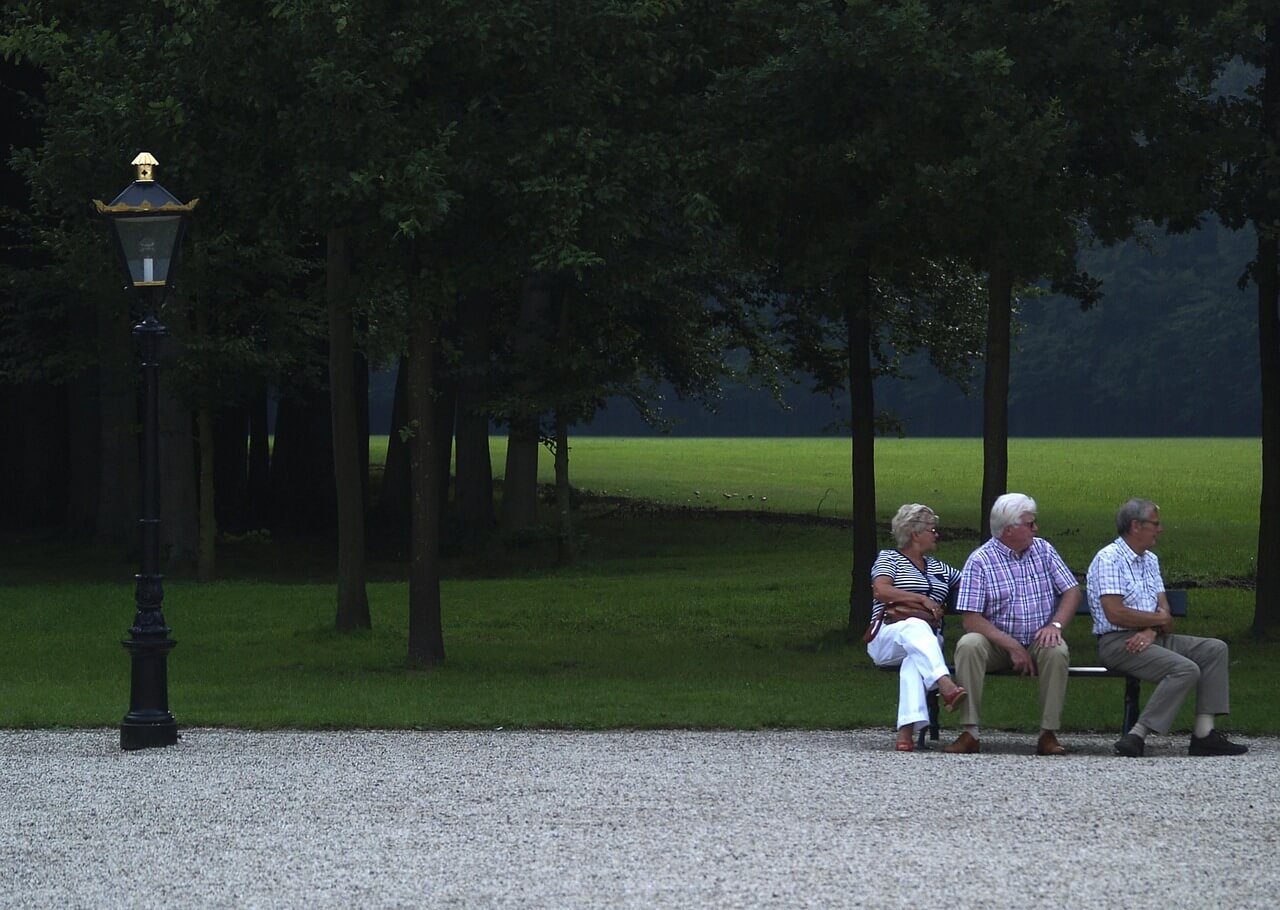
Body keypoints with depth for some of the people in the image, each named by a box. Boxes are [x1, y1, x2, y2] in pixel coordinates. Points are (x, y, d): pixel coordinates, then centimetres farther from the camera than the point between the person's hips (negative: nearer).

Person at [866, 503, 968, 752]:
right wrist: (922, 599, -10)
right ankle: (946, 686, -62)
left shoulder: (939, 568, 29)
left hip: (927, 640, 3)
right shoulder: (888, 558, 12)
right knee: (915, 626, -40)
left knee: (915, 661, -36)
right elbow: (881, 590, -6)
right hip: (887, 636, -3)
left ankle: (906, 731, -54)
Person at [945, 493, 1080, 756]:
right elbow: (971, 619, -12)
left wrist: (1055, 625, -15)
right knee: (968, 645, -32)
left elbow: (1072, 591, 5)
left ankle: (1049, 734, -25)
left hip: (1038, 642, 2)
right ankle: (969, 733, -30)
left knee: (1057, 651, -31)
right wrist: (1012, 646, -20)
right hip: (997, 642, -2)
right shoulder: (980, 561, -5)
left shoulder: (1043, 550, 8)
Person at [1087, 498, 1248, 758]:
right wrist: (1159, 619, -7)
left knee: (1215, 649, 0)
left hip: (1149, 638, 9)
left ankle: (1204, 734, -7)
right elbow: (1115, 614, -20)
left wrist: (1151, 631, -13)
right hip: (1117, 642, -9)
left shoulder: (1150, 560, 18)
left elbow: (1163, 608, 11)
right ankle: (1136, 737, -28)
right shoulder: (1109, 559, -11)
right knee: (1186, 670, -27)